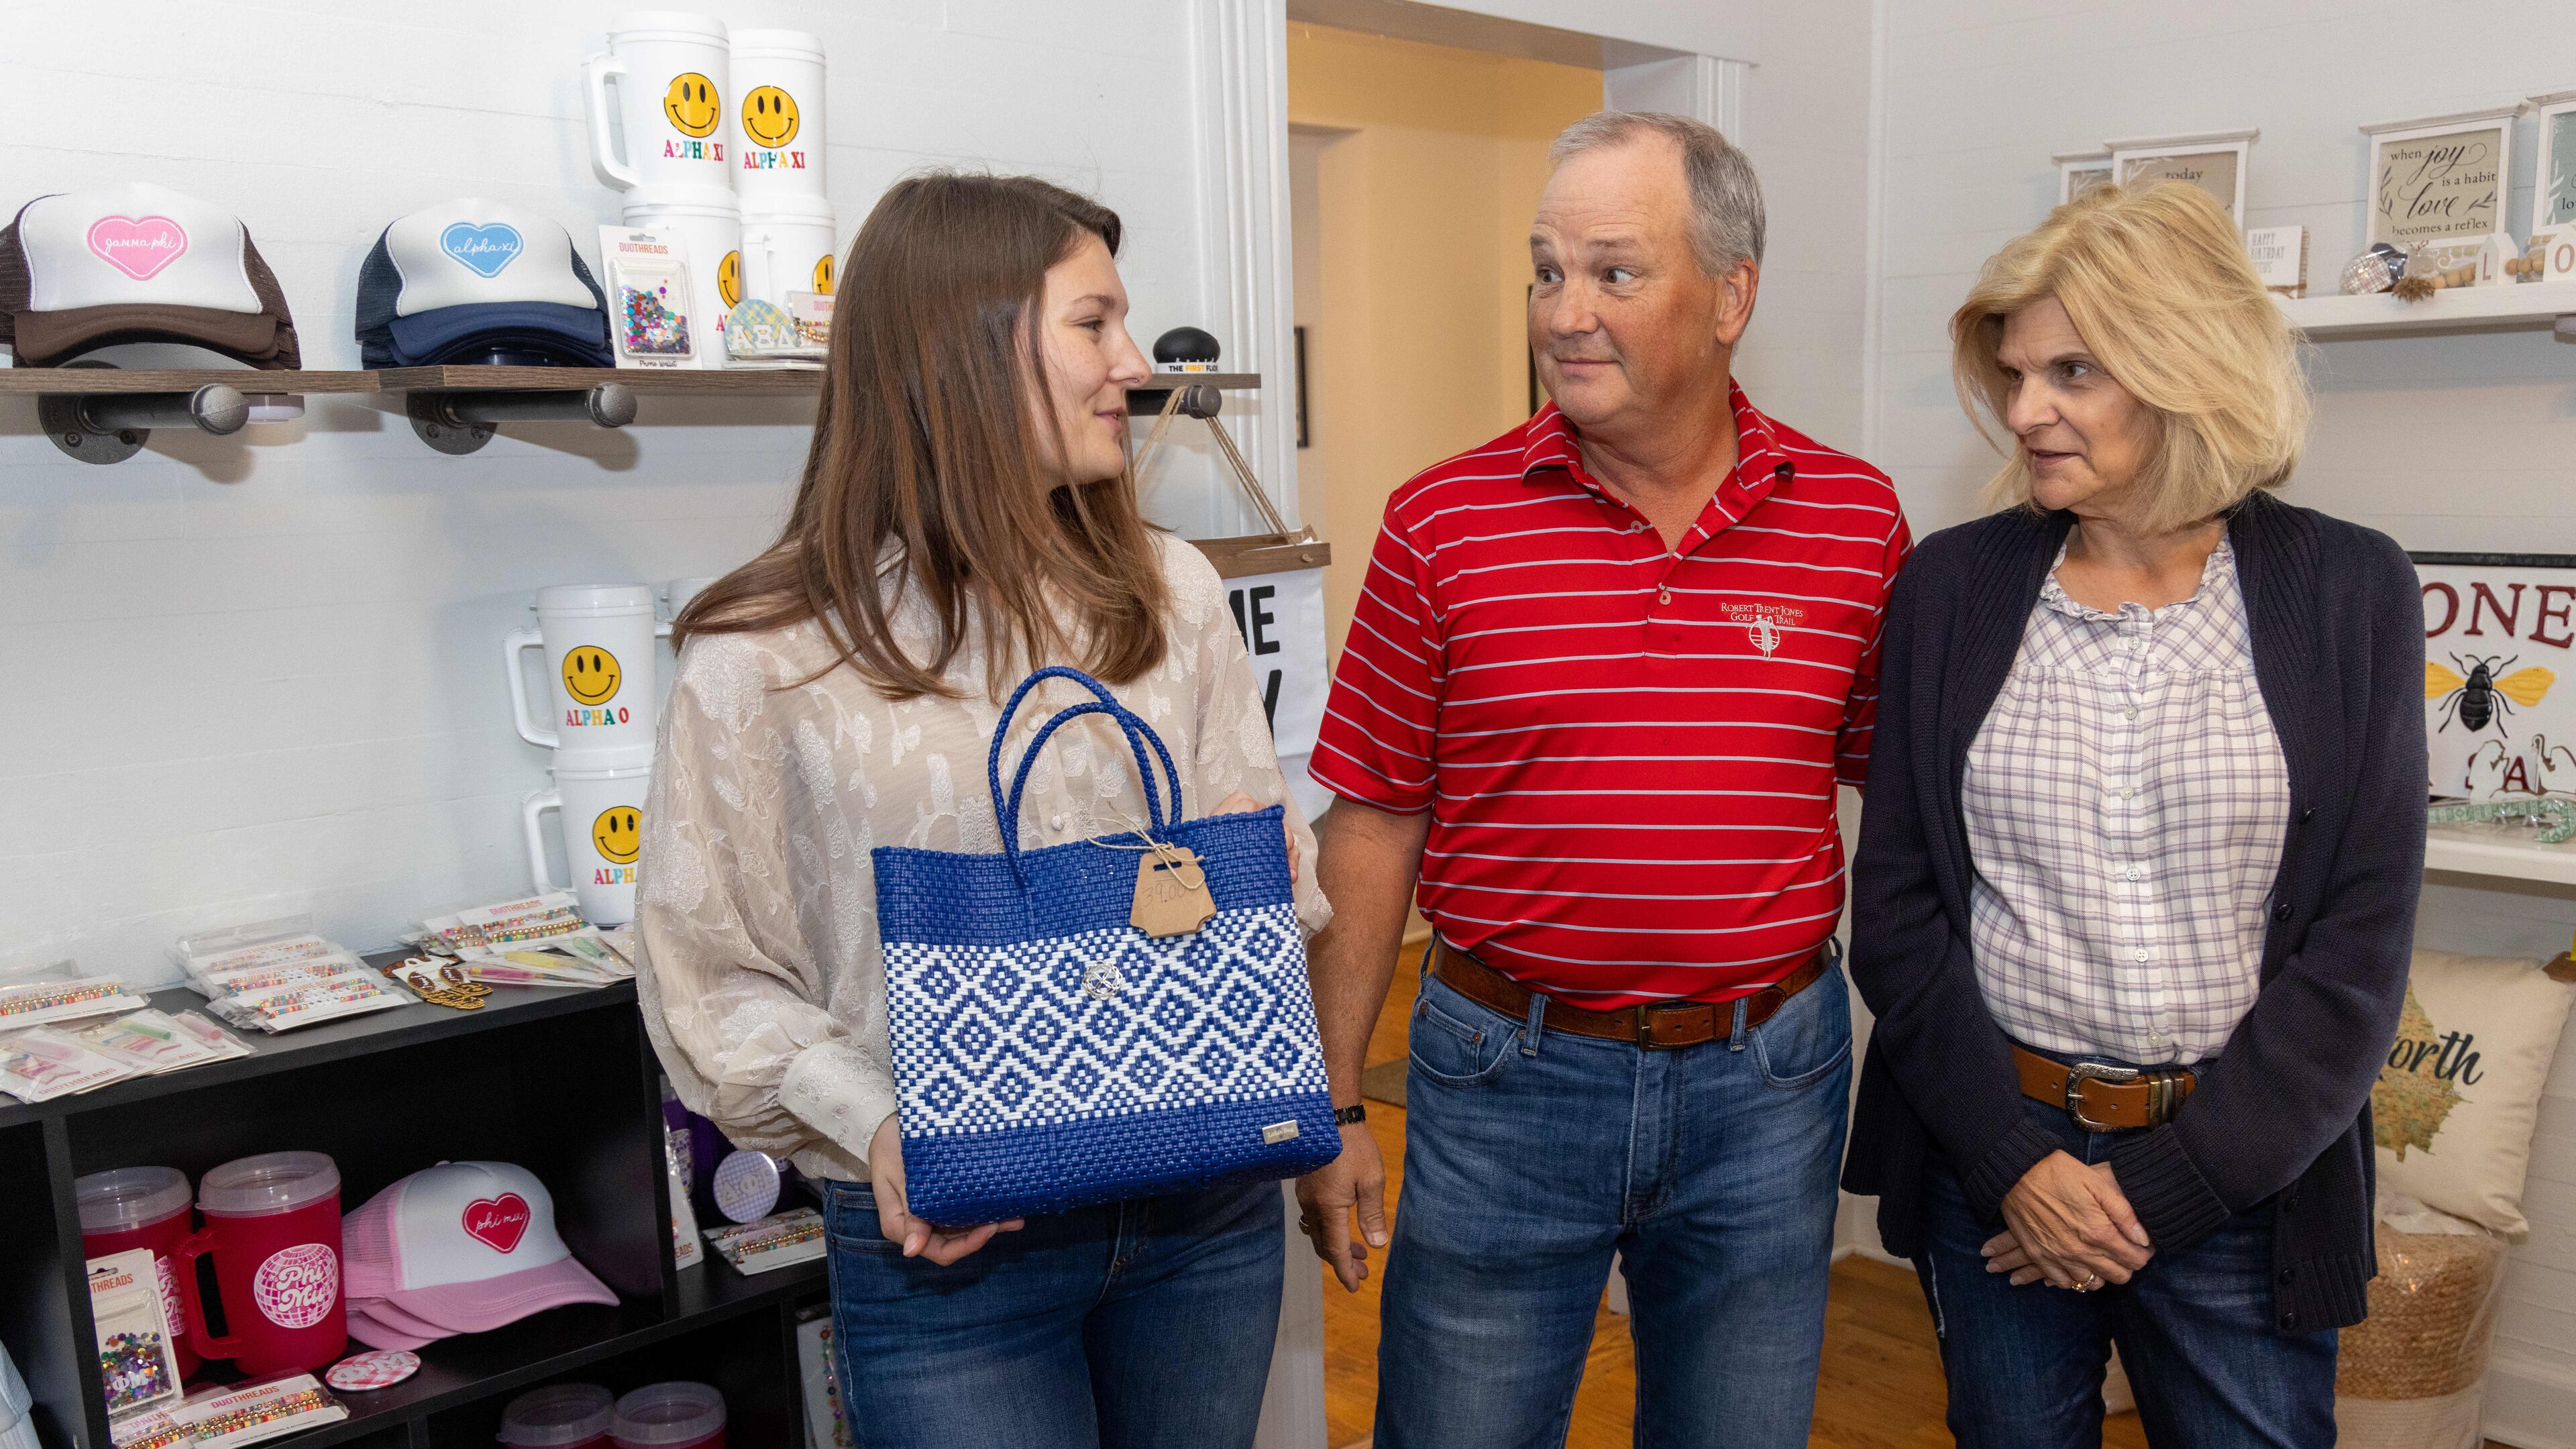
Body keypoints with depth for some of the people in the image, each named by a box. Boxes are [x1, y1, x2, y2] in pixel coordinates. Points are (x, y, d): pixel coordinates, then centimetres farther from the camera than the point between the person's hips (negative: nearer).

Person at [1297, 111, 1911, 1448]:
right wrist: (1332, 1106, -1)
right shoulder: (1445, 522, -6)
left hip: (1766, 1080, 2)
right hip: (1506, 1075, -1)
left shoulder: (1857, 520, -2)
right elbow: (1377, 823, -3)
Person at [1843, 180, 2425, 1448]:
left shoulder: (2350, 593, -4)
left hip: (2242, 1176, -1)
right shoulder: (1952, 584, -1)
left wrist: (2161, 1184, -9)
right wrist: (2012, 1156, -9)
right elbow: (1893, 900, -1)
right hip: (1991, 1153, 1)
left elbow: (2361, 943, -5)